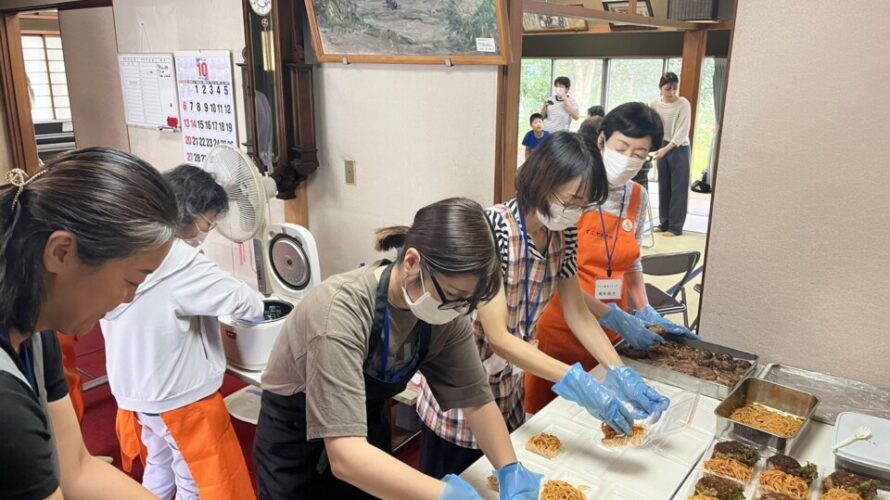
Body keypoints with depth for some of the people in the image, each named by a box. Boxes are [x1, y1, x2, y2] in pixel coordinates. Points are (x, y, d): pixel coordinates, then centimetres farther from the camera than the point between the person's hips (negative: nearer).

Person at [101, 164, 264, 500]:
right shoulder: (179, 261, -26)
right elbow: (245, 302, -26)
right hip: (178, 394, -8)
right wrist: (256, 300, -4)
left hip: (136, 388, 8)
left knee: (159, 466, 27)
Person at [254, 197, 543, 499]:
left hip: (367, 427, 5)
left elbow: (476, 398, -8)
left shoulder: (446, 311, -18)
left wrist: (511, 472, -21)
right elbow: (345, 456, -42)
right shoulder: (342, 311, -36)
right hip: (296, 447, -4)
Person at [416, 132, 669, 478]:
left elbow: (577, 313, 0)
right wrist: (578, 384, -37)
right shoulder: (492, 229, -29)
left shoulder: (563, 234, -7)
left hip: (509, 384, 6)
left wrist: (620, 374, -11)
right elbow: (498, 337, -31)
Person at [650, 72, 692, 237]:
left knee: (678, 188, -2)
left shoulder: (683, 104, -13)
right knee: (663, 187, 10)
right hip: (662, 148, 5)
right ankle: (664, 223, 20)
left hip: (679, 149, -5)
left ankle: (676, 226, 2)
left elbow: (683, 131, -19)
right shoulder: (654, 105, 0)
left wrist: (666, 149, -27)